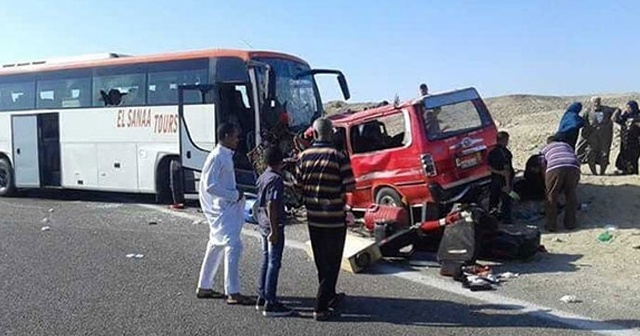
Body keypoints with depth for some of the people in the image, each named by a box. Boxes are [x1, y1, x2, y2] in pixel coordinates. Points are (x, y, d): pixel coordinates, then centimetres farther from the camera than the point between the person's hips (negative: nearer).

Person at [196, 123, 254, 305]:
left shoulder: (226, 155, 13)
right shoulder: (216, 157, -17)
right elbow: (210, 185, -22)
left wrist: (236, 193, 5)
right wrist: (235, 195, -17)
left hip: (227, 207, 10)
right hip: (221, 209, -10)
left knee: (216, 246, 15)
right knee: (233, 245, -12)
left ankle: (204, 287, 26)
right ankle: (233, 293, -9)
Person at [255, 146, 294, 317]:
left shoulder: (262, 177, 10)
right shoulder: (276, 179, -17)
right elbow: (271, 205, -23)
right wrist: (274, 230, -21)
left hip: (263, 224, 9)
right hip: (273, 226, -9)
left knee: (266, 260, 16)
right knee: (274, 263, -4)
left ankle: (262, 297, 24)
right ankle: (270, 304, 1)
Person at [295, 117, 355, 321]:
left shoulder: (304, 156, -1)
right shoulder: (338, 157, -13)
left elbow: (298, 186, 4)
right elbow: (350, 187, -13)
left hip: (313, 218, 5)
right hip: (334, 218, -4)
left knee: (321, 261, 19)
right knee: (332, 262, 4)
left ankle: (329, 296, 36)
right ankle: (321, 308, 3)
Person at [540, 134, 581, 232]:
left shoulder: (545, 149, 29)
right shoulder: (567, 145, 35)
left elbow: (543, 167, 23)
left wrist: (547, 183, 35)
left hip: (555, 169, -2)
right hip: (573, 168, 2)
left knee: (551, 198, 11)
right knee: (571, 196, 18)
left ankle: (551, 226, 15)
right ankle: (570, 224, 25)